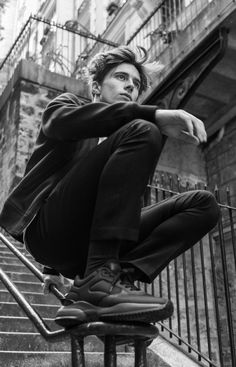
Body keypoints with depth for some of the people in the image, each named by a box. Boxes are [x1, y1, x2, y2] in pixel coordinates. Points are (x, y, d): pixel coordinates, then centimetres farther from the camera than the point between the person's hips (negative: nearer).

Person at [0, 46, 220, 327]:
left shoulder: (116, 139, 29)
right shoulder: (68, 103, 16)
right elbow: (62, 121, -12)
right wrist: (155, 115, -23)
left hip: (85, 247, 5)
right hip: (47, 226, -5)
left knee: (203, 204, -7)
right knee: (142, 133, -20)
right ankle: (98, 281, -30)